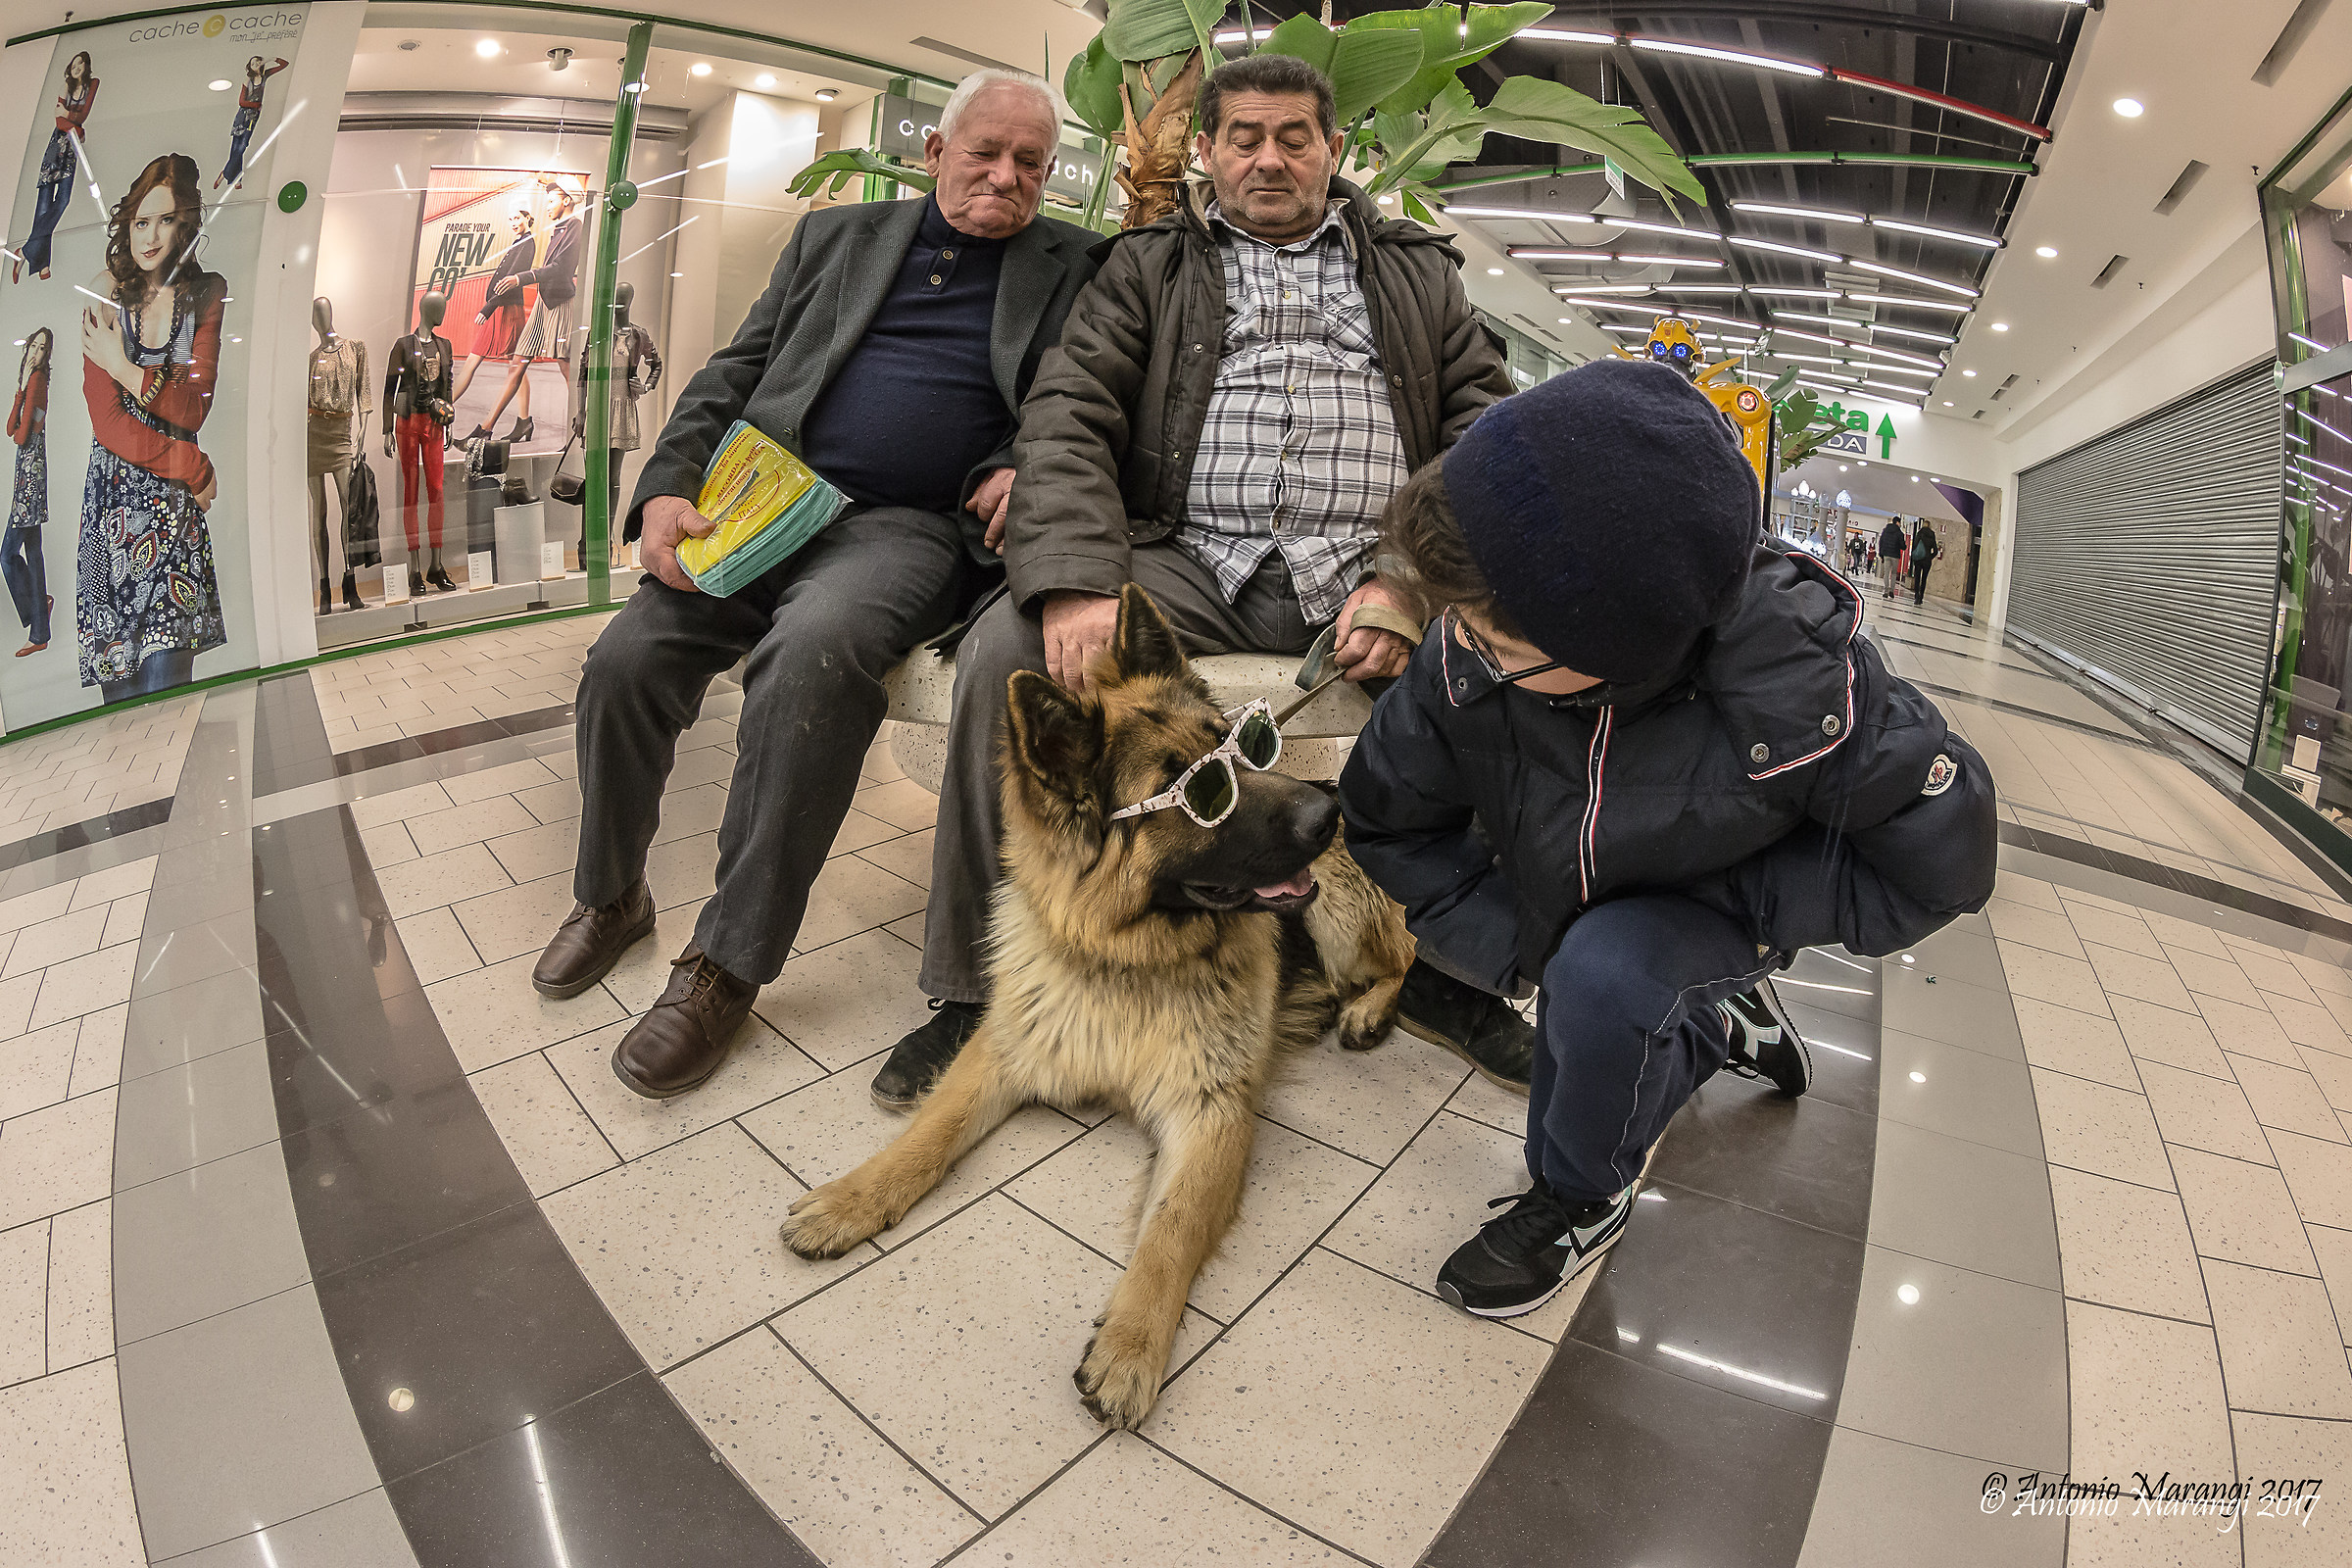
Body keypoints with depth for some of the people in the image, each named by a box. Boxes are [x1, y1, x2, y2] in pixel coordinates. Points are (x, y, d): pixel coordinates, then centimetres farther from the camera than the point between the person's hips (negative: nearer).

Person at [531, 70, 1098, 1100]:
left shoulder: (1070, 267, 14)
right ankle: (611, 897, 13)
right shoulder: (838, 235, 20)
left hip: (907, 527, -3)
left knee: (813, 648, -35)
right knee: (627, 658, -16)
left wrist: (1027, 466, -13)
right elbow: (734, 370, 16)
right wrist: (667, 486, 0)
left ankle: (729, 964, -22)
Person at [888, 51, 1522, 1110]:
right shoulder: (1149, 264, 19)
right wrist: (1075, 581, -19)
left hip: (1368, 569, 1)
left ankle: (1447, 963, -6)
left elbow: (1485, 424, 9)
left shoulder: (1419, 269, 22)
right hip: (1190, 560, 0)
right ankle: (978, 986, -12)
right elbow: (1067, 413, 3)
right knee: (1007, 646, -26)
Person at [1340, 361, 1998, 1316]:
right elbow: (1386, 818, -14)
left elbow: (1940, 865, -19)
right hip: (1568, 910, 4)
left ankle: (1582, 1198, -5)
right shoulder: (1468, 649, -31)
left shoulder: (1804, 677, -36)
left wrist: (1725, 896, -26)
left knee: (1603, 970, -34)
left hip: (1721, 909, -4)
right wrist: (1518, 946, -20)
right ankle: (1718, 1033, 50)